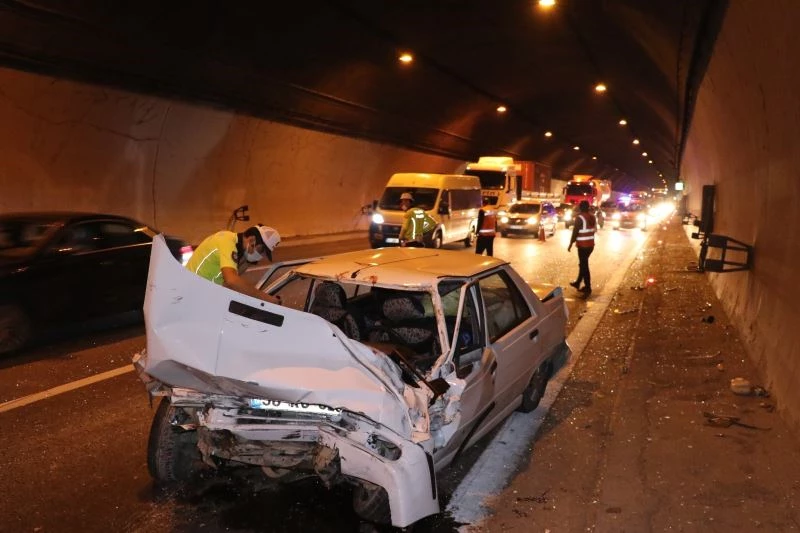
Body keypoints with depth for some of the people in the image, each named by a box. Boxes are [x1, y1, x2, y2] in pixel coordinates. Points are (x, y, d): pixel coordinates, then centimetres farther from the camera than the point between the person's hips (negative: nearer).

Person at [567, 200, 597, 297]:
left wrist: (570, 244, -6)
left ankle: (588, 288, -2)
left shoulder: (579, 218, -16)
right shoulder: (593, 217, 8)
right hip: (591, 244, 8)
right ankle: (578, 283, 32)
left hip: (583, 245, -8)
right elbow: (594, 230, 13)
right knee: (583, 264, 20)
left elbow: (575, 232, -15)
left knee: (584, 265, -3)